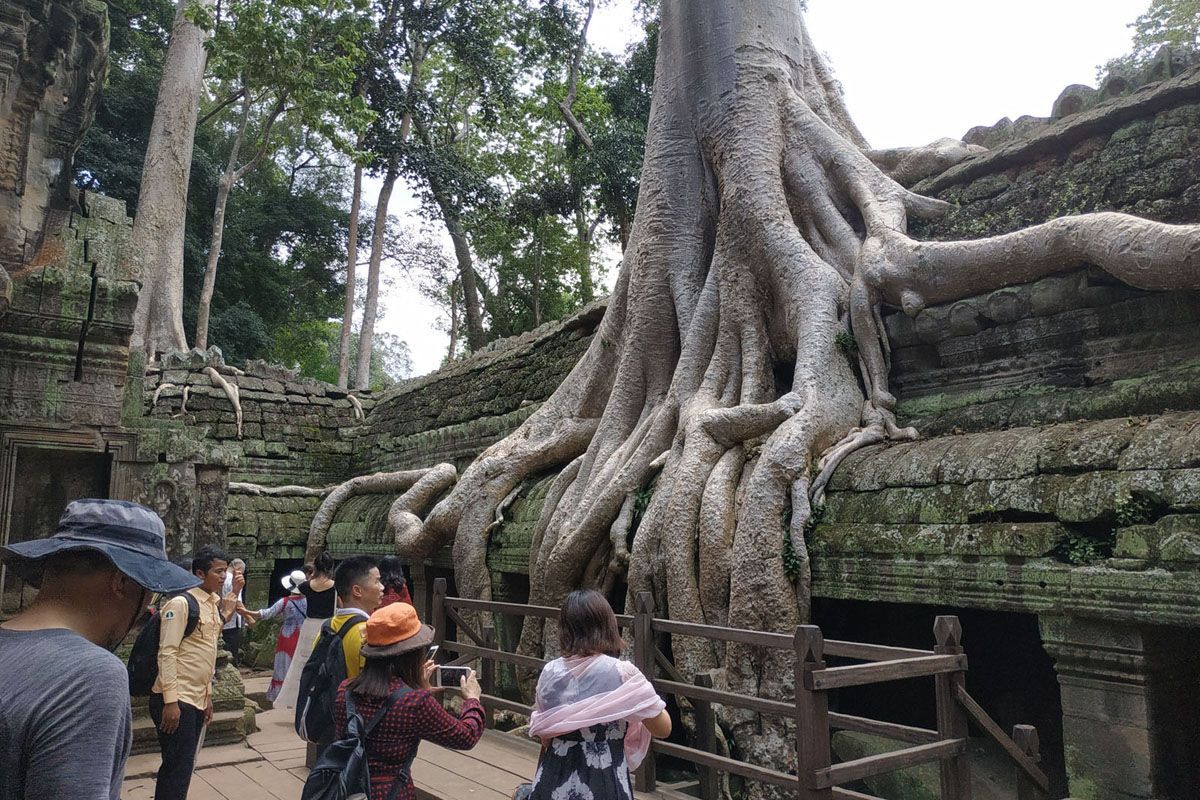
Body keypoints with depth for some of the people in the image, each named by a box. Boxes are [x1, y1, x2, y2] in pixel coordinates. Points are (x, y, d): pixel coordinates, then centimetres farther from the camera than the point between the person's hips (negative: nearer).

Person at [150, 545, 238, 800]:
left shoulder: (213, 604, 11)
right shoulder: (181, 602, -14)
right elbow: (167, 653, -18)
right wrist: (171, 701, -21)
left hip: (197, 699, 8)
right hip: (176, 700, -8)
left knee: (184, 765, 14)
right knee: (177, 767, -4)